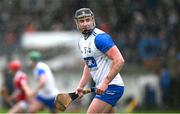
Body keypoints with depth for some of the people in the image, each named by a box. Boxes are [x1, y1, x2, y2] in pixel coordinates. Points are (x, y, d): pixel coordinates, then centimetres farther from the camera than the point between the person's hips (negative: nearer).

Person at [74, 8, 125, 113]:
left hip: (111, 87, -9)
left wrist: (105, 83, -25)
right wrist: (81, 86, 15)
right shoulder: (82, 42, 14)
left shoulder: (100, 37, -16)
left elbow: (119, 61, -23)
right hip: (102, 88, 9)